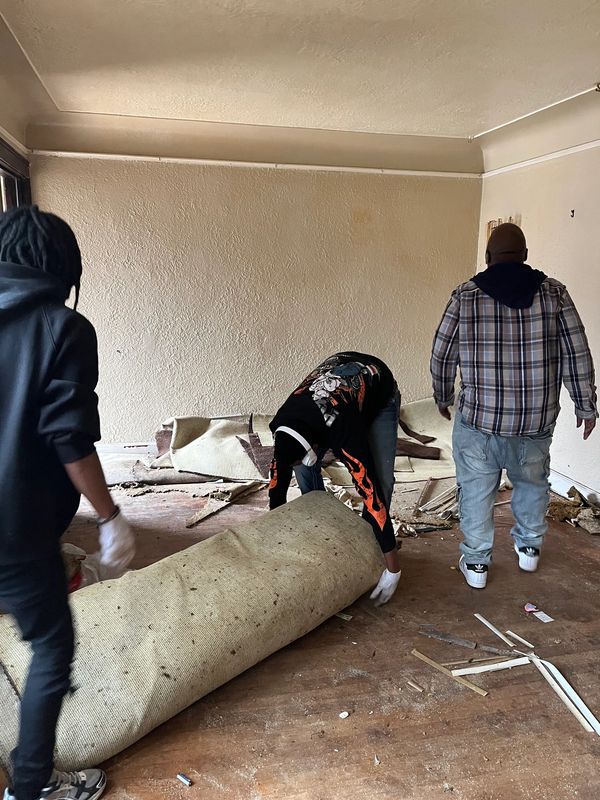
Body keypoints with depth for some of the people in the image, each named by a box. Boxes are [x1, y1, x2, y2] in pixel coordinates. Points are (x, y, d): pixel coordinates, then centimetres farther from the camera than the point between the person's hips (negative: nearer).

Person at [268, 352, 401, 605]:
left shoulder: (344, 434, -45)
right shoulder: (282, 427, -27)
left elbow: (373, 496, -43)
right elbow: (278, 479, -12)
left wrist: (393, 569, -39)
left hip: (380, 392, -4)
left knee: (380, 479, -18)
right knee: (305, 469, -9)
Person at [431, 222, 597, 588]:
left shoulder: (465, 295, -5)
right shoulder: (553, 291, -2)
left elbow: (442, 356, 0)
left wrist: (444, 398, 16)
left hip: (479, 417, -2)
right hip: (537, 419, 2)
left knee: (477, 489, 12)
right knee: (533, 482, 23)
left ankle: (476, 562, 21)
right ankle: (530, 548, 39)